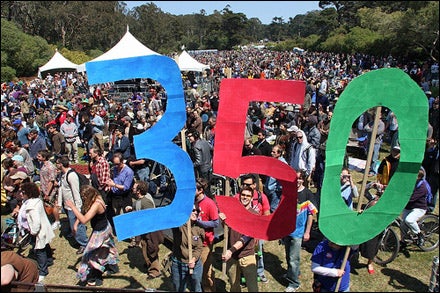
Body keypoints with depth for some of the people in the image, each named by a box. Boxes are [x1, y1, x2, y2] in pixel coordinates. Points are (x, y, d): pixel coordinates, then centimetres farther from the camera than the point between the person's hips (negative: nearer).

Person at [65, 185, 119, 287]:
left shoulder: (96, 205, -35)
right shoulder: (96, 198, -7)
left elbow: (84, 220, -40)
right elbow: (84, 212, 0)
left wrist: (72, 206, -37)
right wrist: (76, 223, -11)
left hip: (100, 232, -9)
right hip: (105, 227, 9)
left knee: (93, 254, 5)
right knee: (105, 248, 29)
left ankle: (95, 279, 20)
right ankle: (113, 266, 48)